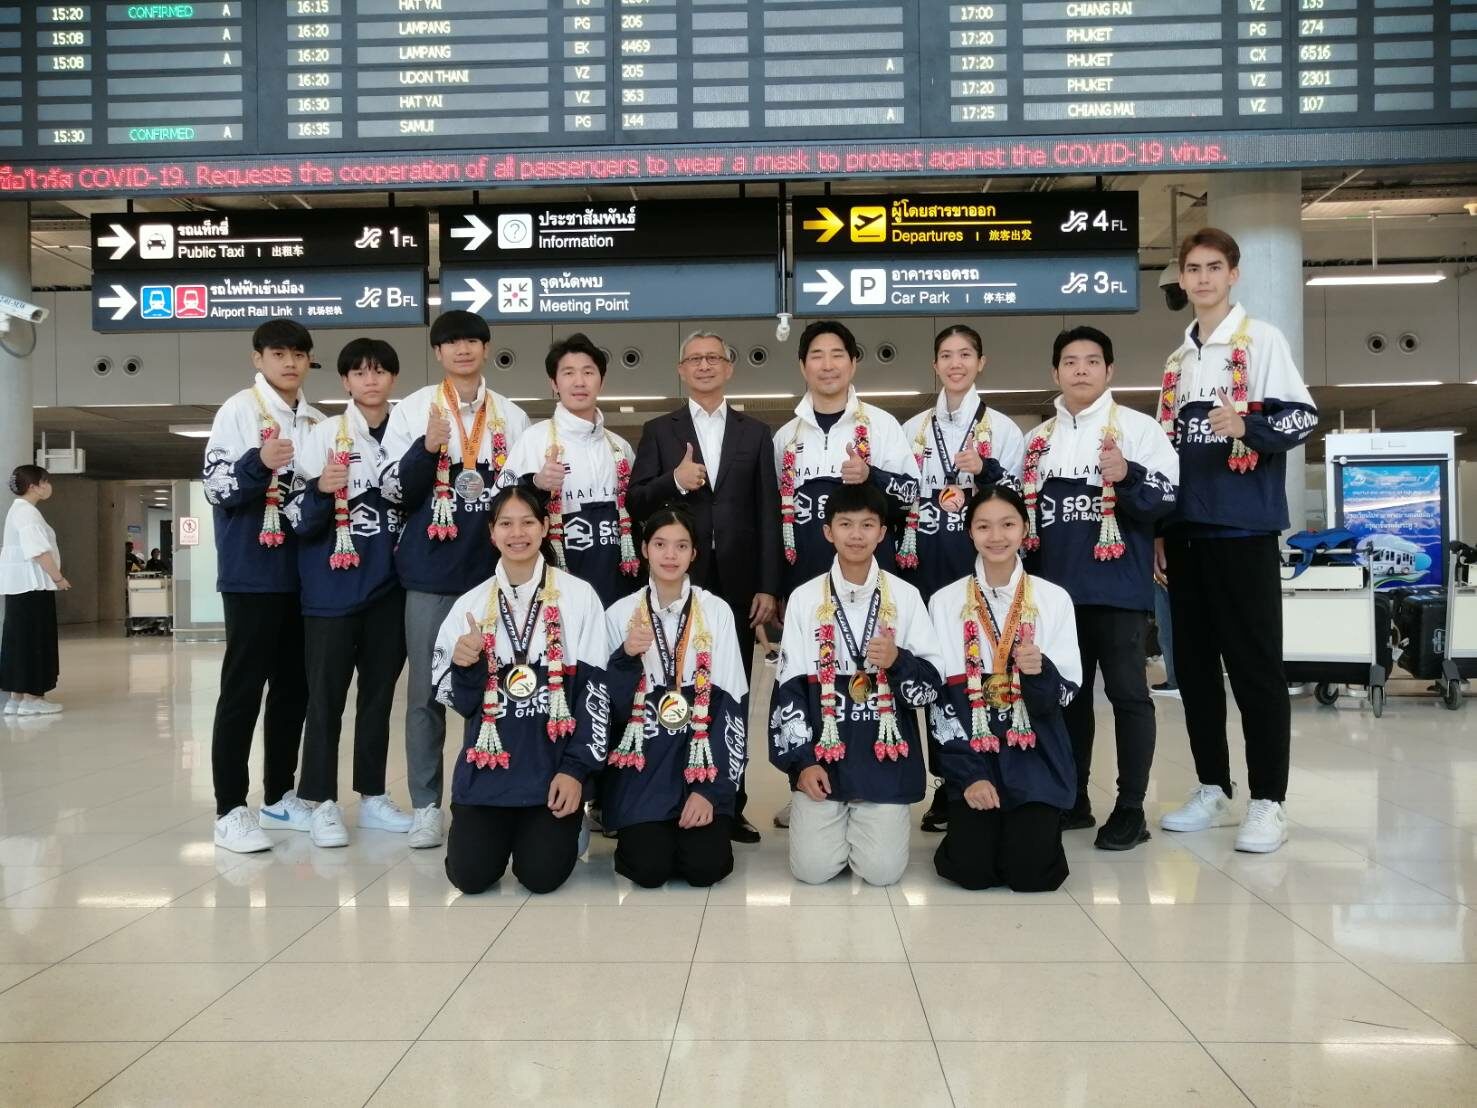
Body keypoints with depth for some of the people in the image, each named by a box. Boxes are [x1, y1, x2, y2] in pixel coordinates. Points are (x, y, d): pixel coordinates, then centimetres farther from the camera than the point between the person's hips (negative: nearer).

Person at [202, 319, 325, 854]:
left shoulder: (316, 421, 14)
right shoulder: (238, 410, -4)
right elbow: (216, 487, -11)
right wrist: (259, 463, -27)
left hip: (302, 572, 7)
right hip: (252, 573, -6)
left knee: (294, 686, 11)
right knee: (243, 688, -4)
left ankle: (279, 797, 23)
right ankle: (230, 810, 2)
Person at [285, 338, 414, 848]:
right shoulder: (324, 435, -3)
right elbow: (298, 518, -6)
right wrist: (322, 489, -24)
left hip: (389, 586, 4)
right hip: (333, 587, -4)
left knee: (379, 692, 10)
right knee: (326, 695, 0)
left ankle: (372, 797, 20)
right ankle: (322, 802, 9)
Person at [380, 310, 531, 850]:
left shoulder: (512, 417, 11)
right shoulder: (412, 409, 5)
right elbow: (393, 491, -1)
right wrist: (427, 448, -16)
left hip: (493, 570, 2)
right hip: (430, 571, -2)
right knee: (426, 690, 2)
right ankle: (425, 807, 9)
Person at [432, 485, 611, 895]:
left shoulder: (579, 597, -4)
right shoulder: (470, 605, 3)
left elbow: (595, 689, -4)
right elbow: (459, 702, 6)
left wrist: (576, 767, -9)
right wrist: (464, 668, -16)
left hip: (554, 761, -2)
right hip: (487, 763, 2)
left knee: (542, 875, -9)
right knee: (470, 876, -6)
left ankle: (561, 828, 24)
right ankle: (501, 829, 26)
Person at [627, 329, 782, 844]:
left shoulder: (755, 433, 10)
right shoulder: (659, 431, 8)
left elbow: (768, 514, 4)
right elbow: (636, 504, 1)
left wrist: (768, 586, -3)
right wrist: (673, 481, -17)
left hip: (736, 584, 1)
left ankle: (730, 805, 14)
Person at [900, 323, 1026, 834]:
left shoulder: (1003, 427, 7)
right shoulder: (913, 429, 13)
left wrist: (986, 471, -15)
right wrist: (901, 557, 4)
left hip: (982, 559, -2)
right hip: (927, 561, 2)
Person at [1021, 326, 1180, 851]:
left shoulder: (1137, 427, 0)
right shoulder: (1037, 439, 15)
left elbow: (1169, 496, -8)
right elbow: (1022, 509, 22)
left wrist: (1128, 476, -26)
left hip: (1118, 587, -5)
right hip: (1055, 588, 5)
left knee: (1127, 694, -1)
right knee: (1066, 694, 11)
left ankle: (1130, 809, 7)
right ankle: (1073, 799, 22)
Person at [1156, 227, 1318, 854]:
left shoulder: (1261, 340, 0)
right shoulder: (1178, 360, 18)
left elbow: (1302, 417, -9)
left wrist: (1247, 427, -28)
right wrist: (1158, 528, 15)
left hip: (1243, 527, -6)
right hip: (1186, 530, 7)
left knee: (1254, 666, -4)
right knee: (1194, 664, 9)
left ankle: (1268, 803, 4)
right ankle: (1212, 790, 20)